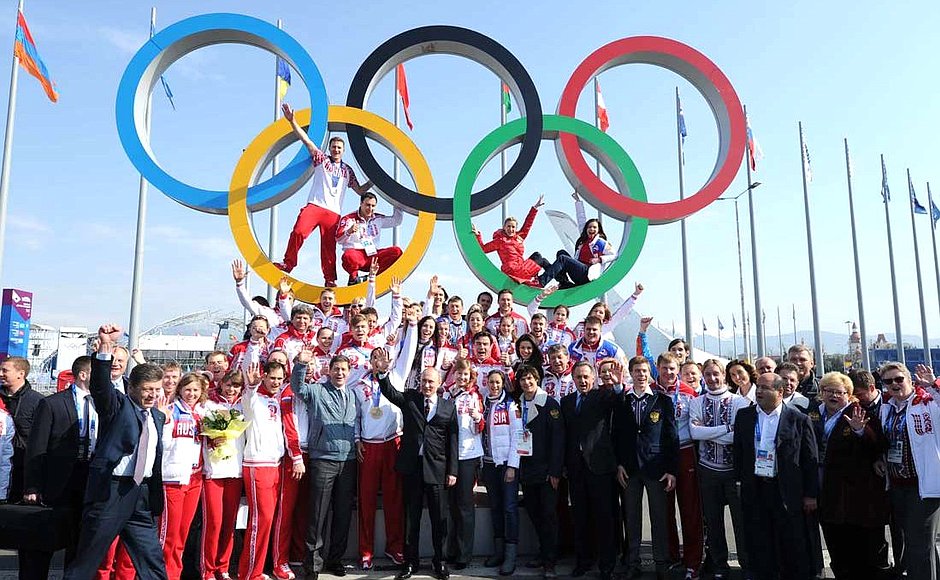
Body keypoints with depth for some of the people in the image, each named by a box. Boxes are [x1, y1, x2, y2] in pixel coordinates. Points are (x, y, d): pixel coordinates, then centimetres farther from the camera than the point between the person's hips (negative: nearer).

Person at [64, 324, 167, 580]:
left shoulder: (158, 417, 14)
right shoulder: (117, 404, -3)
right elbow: (100, 385, -24)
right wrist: (105, 349, -41)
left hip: (142, 494, 6)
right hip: (110, 490, -6)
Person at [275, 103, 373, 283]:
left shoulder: (347, 170, 21)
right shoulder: (321, 159, 14)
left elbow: (360, 190, 24)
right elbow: (306, 140, 3)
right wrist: (292, 121, -6)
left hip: (333, 212, 2)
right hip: (314, 206, -2)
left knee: (329, 245, -1)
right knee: (299, 231, -23)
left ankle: (330, 279, 5)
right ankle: (288, 263, -13)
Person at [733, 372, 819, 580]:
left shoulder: (798, 419, -5)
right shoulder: (744, 416, 5)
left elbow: (810, 459, -2)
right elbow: (738, 452, 11)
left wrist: (811, 494, -3)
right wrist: (739, 481, 8)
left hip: (787, 491, -3)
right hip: (754, 490, 3)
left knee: (793, 545, 7)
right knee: (758, 544, 10)